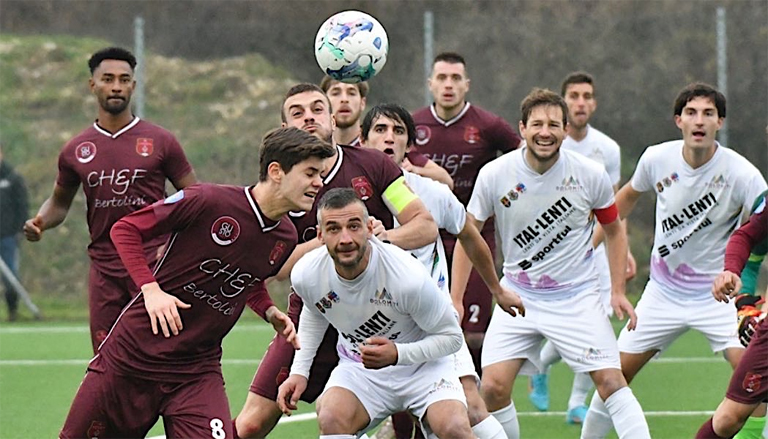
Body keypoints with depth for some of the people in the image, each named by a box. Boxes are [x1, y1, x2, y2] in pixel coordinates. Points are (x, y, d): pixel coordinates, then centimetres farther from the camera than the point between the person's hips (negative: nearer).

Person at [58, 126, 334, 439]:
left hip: (198, 371, 4)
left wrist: (270, 312, 4)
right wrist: (151, 289, -19)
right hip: (135, 351, -4)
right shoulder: (209, 201, -16)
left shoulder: (285, 238, 3)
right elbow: (125, 229, -8)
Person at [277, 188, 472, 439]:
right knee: (331, 418, -30)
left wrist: (397, 354, -29)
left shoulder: (408, 276, -29)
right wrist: (299, 371, 6)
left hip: (421, 366, -2)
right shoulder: (306, 275, -15)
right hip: (358, 368, 3)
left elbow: (451, 336, -15)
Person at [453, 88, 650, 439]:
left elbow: (613, 230, 9)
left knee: (610, 381, -13)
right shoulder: (494, 176, -9)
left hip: (577, 296, -1)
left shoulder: (591, 175, -9)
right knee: (492, 388, -10)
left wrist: (618, 290, 1)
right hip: (518, 295, 1)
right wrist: (455, 298, 0)